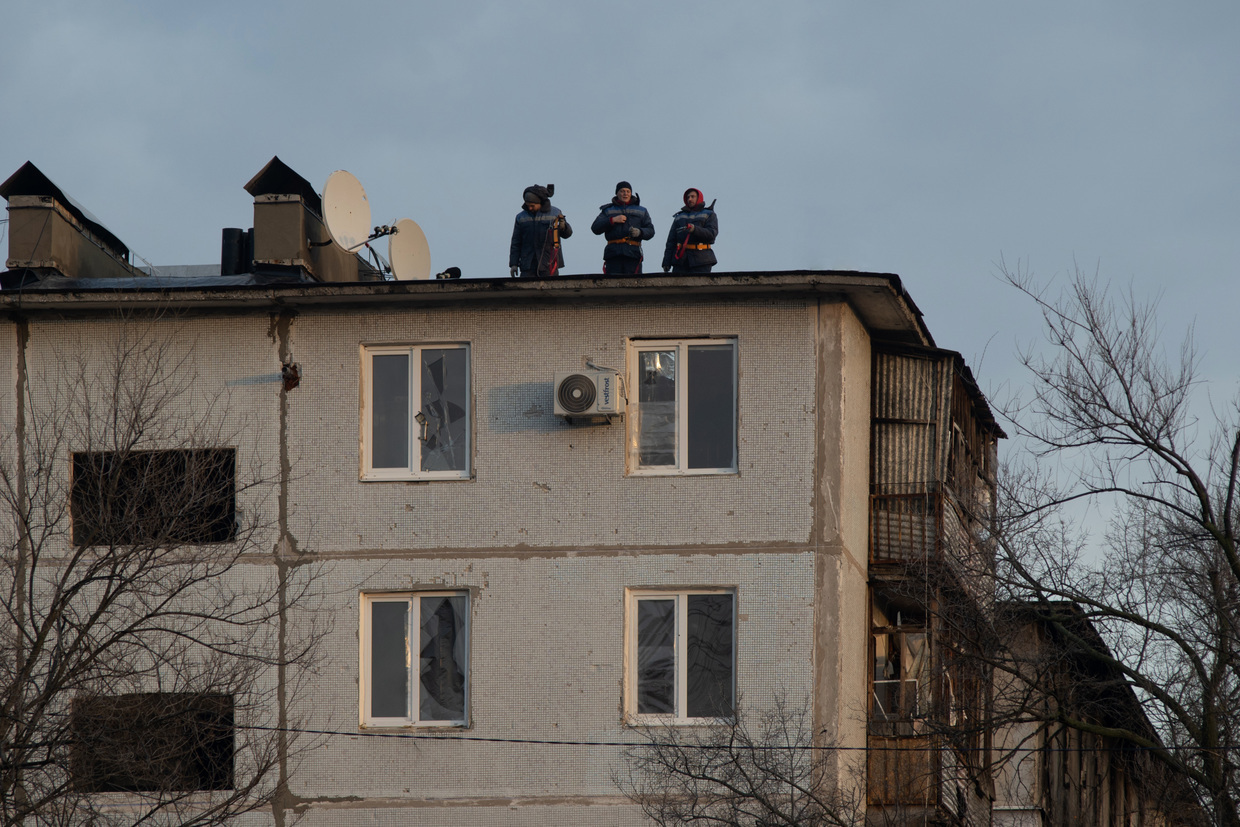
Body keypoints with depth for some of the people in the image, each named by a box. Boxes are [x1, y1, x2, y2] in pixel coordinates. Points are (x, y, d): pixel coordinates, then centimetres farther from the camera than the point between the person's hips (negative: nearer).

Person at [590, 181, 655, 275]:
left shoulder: (641, 211, 21)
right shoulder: (608, 210, 21)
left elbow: (650, 231, 13)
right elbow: (595, 228, 7)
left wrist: (639, 232, -9)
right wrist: (612, 220, -6)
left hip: (633, 254, 0)